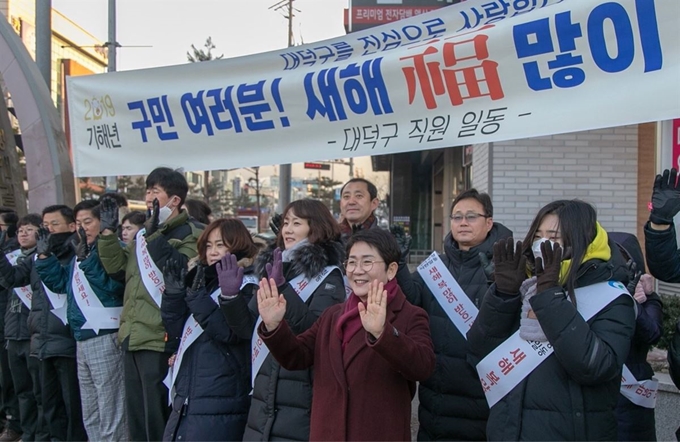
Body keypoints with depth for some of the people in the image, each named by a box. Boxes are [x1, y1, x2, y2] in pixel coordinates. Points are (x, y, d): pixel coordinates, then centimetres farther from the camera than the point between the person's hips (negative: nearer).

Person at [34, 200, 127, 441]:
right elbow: (59, 282, 22)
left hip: (105, 338, -10)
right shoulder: (80, 252, 16)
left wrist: (86, 258, -31)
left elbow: (112, 284, -26)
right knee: (90, 417, 18)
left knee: (110, 416, -5)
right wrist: (44, 256, 10)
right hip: (82, 339, 10)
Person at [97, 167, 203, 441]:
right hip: (133, 335, 9)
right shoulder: (145, 232, 16)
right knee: (136, 414, 19)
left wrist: (155, 234, -23)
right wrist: (108, 232, 7)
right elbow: (118, 268, 16)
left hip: (160, 339, -8)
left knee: (157, 418, -1)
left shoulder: (189, 235, -9)